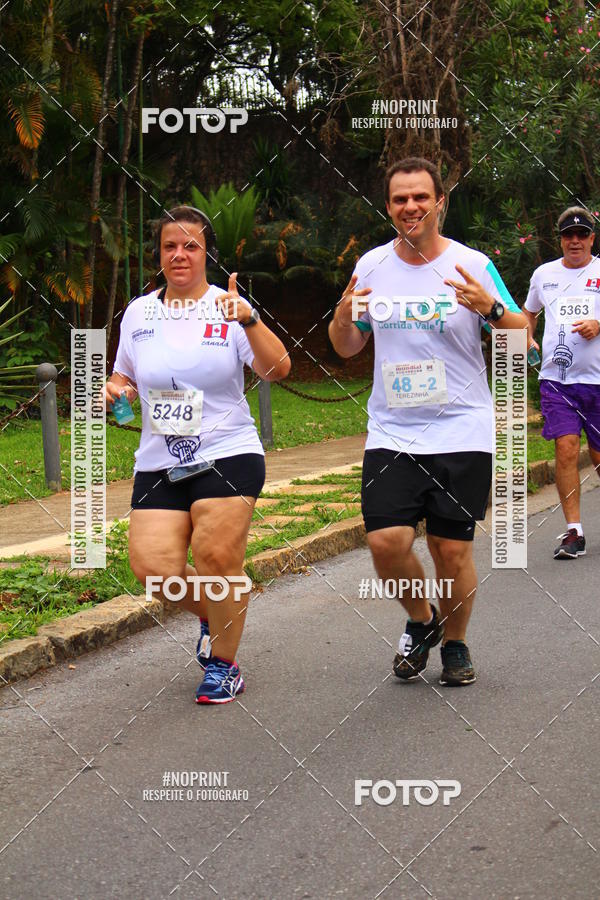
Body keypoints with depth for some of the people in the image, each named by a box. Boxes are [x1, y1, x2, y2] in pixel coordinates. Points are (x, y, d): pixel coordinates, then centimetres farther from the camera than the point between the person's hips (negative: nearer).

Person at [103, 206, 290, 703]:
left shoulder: (229, 308, -1)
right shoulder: (139, 312, 10)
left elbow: (278, 369, -12)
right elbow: (126, 377, 23)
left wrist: (249, 320, -26)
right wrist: (112, 388, 0)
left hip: (227, 456, -3)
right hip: (159, 463, 4)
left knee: (217, 559, -11)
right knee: (154, 567, -9)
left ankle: (223, 665, 12)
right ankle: (210, 616, 25)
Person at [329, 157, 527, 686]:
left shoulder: (472, 265, -2)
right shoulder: (371, 267, 6)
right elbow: (347, 349, 16)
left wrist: (491, 308, -19)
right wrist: (343, 317, -7)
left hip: (463, 434, -2)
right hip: (391, 434, 2)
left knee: (452, 550, 0)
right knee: (387, 542, -12)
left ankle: (455, 643, 27)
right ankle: (421, 622, 18)